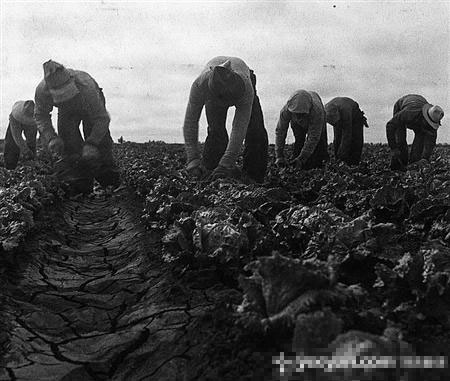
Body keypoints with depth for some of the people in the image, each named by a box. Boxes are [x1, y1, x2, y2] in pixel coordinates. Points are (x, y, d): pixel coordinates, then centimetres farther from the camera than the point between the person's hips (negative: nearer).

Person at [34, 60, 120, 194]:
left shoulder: (86, 87, -46)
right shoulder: (42, 91, -36)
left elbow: (102, 118, -36)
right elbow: (41, 115, -16)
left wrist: (92, 144, -45)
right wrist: (51, 137, -32)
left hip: (92, 106, -3)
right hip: (66, 111, 3)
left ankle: (111, 183, 2)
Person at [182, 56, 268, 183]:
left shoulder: (246, 88, -47)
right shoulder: (200, 85, -45)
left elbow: (239, 129, -46)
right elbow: (190, 121, -38)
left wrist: (226, 164, -52)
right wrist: (193, 159, -46)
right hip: (213, 91, 1)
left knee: (256, 131, -14)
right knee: (216, 131, -21)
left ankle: (255, 179, 2)